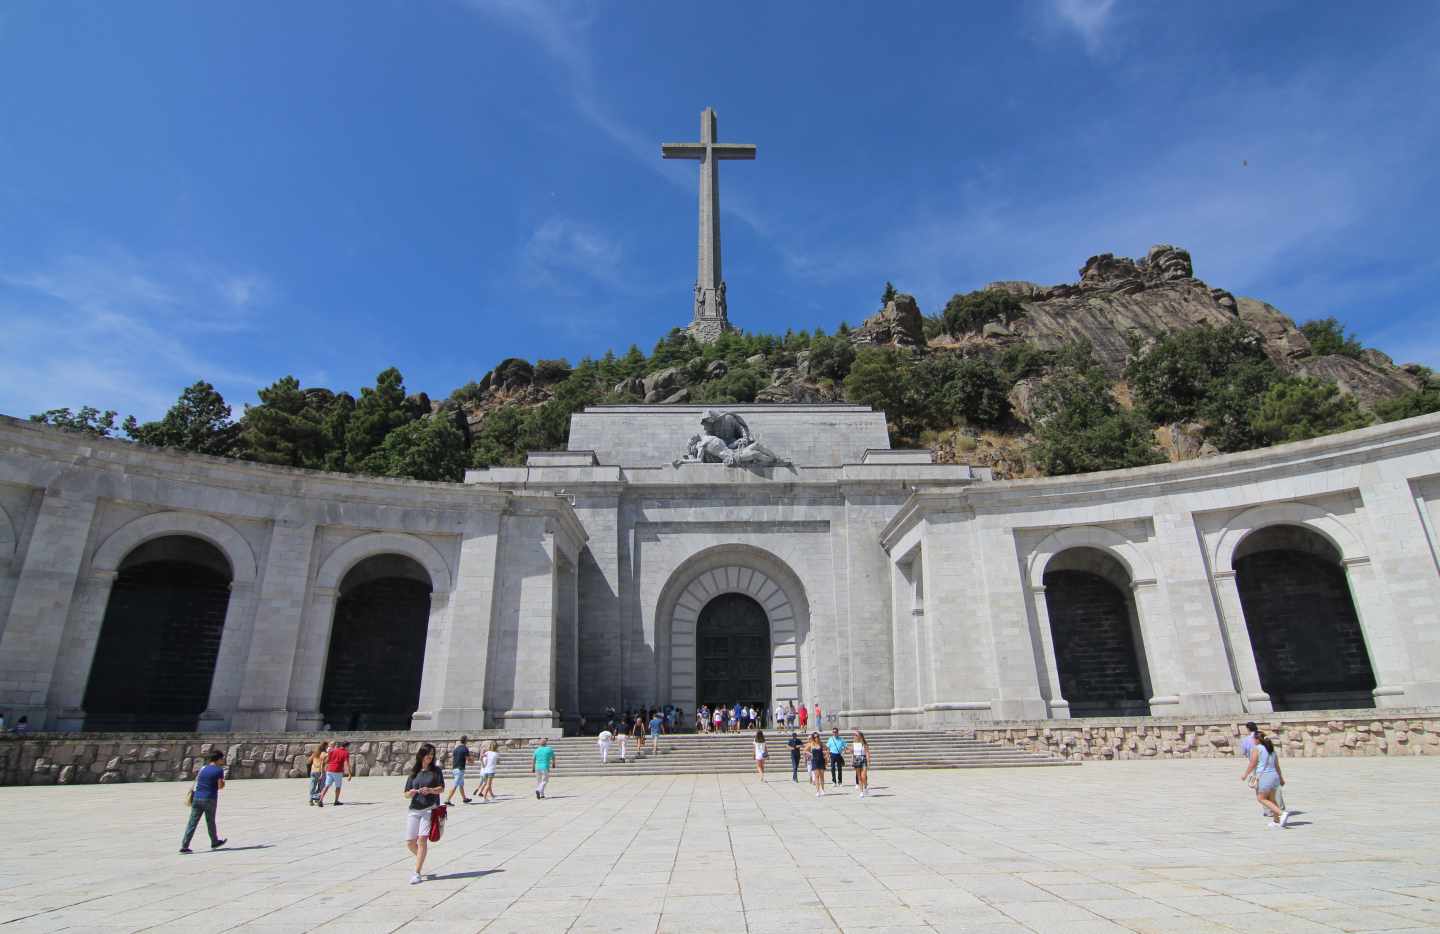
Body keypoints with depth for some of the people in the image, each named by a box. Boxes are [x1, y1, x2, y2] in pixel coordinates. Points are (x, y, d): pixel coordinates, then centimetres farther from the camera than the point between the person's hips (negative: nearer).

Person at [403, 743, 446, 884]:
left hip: (430, 809, -3)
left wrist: (430, 790, -20)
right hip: (414, 810, 3)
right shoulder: (414, 772, 10)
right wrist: (411, 793, -11)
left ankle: (417, 873, -5)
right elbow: (406, 794, 11)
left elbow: (441, 788, -2)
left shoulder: (436, 770, 4)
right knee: (410, 842, 4)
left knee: (422, 839, -14)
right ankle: (421, 860, 34)